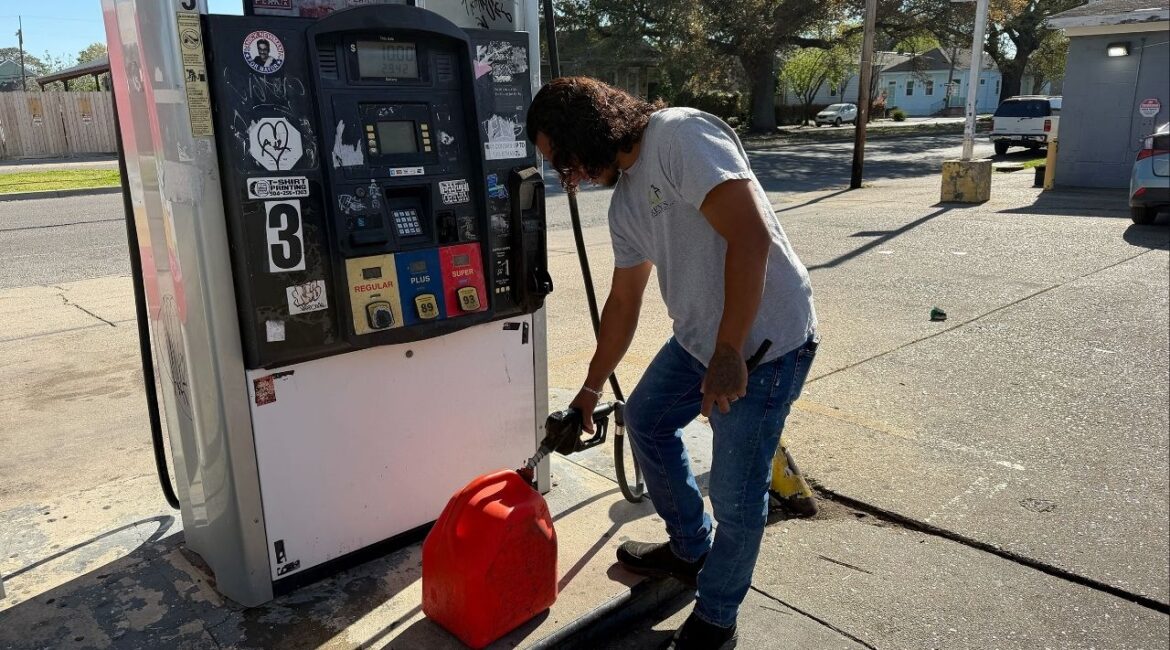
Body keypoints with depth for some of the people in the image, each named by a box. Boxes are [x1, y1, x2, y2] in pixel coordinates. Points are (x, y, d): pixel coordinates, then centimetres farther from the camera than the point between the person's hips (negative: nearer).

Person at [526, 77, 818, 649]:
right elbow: (622, 303, 19)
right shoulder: (624, 201, 9)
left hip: (765, 341, -10)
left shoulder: (678, 135, -19)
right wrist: (590, 389, 26)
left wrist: (729, 355, -25)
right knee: (645, 419, 23)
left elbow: (751, 235, -28)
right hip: (700, 338, 10)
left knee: (735, 494, 0)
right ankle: (691, 549, 42)